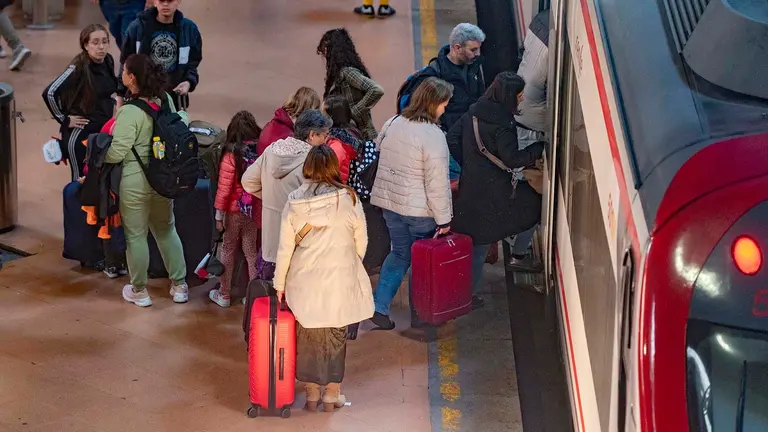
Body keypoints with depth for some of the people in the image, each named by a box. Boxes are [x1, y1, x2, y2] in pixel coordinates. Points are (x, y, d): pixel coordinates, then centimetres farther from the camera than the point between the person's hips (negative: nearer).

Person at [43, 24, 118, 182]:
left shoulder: (108, 61, 0)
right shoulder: (78, 67, -20)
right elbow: (50, 93, -26)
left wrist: (112, 106, 11)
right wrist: (64, 119, -17)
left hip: (104, 129, 7)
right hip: (80, 134, -7)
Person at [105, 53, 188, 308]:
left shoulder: (130, 112, -25)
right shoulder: (165, 101, -4)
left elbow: (116, 153, -24)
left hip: (135, 183, -6)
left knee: (136, 235, 11)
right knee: (166, 230, 20)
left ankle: (139, 291, 25)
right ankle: (180, 286, 28)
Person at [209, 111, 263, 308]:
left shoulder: (231, 155, -16)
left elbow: (224, 188, -14)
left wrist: (219, 214, -4)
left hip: (235, 210, -2)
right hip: (257, 211, 2)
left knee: (228, 251, 14)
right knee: (252, 253, 14)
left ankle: (224, 295, 22)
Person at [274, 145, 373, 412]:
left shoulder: (294, 202, -6)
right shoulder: (349, 200, -9)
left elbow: (285, 247, -2)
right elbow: (361, 242, 0)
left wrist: (279, 284, 8)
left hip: (304, 280, 1)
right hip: (340, 280, -1)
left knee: (308, 337, 14)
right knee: (336, 337, 13)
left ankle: (312, 395, 23)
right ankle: (331, 396, 20)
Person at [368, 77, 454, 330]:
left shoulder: (392, 124, 0)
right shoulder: (433, 136, -21)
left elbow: (382, 159, 14)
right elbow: (437, 183, -21)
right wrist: (443, 220, -14)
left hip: (388, 201, 6)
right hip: (420, 208, -6)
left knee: (400, 253, 20)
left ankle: (379, 305, 9)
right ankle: (419, 316, 22)